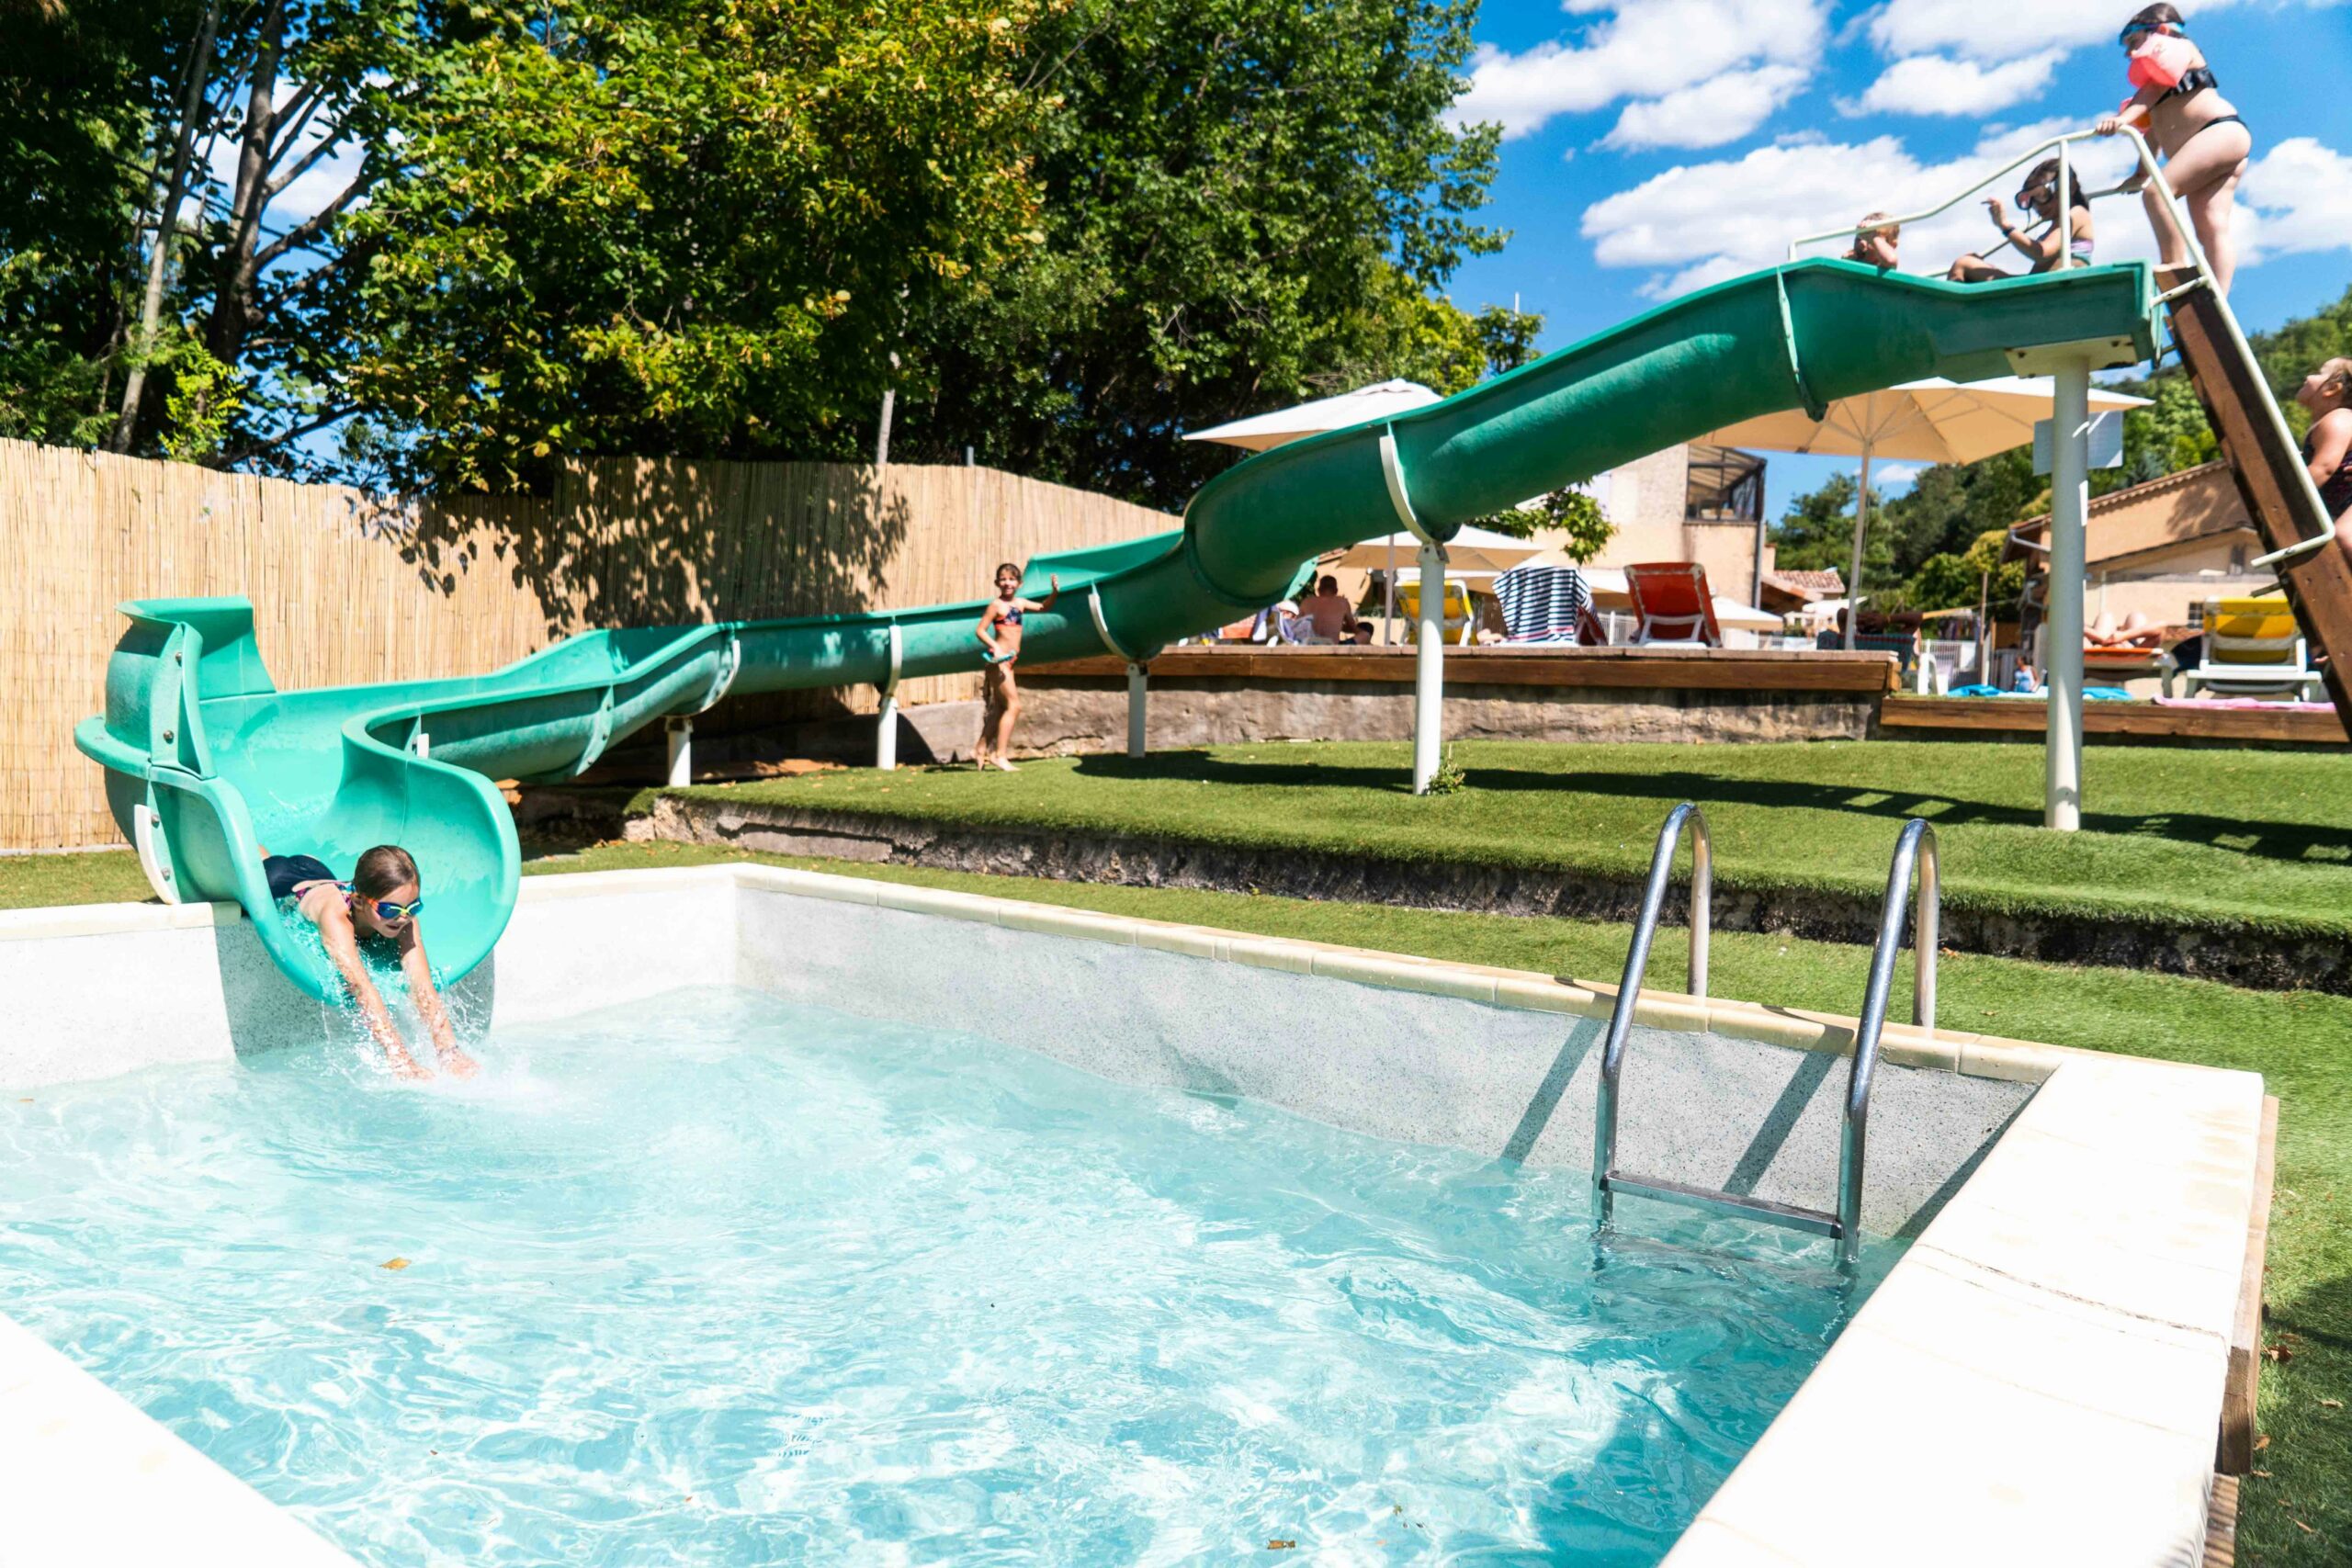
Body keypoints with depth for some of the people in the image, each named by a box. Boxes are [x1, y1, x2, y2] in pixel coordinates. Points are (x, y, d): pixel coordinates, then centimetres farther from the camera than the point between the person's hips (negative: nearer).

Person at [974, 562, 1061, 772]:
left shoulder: (1020, 603, 12)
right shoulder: (996, 604, -8)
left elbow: (1043, 607, 22)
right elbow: (981, 630, -12)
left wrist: (1054, 592, 5)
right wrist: (995, 647, -26)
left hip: (1009, 660, 8)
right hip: (999, 660, -8)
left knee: (1000, 708, 15)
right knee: (1013, 705, -12)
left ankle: (981, 750, 25)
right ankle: (999, 755, -10)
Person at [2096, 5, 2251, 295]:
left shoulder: (2175, 46, 9)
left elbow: (2154, 87, -11)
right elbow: (2155, 129, 27)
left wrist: (2123, 118, -26)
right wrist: (2142, 174, 19)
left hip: (2222, 131, -8)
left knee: (2157, 192, -25)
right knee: (2211, 228, -7)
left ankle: (2177, 267, -31)